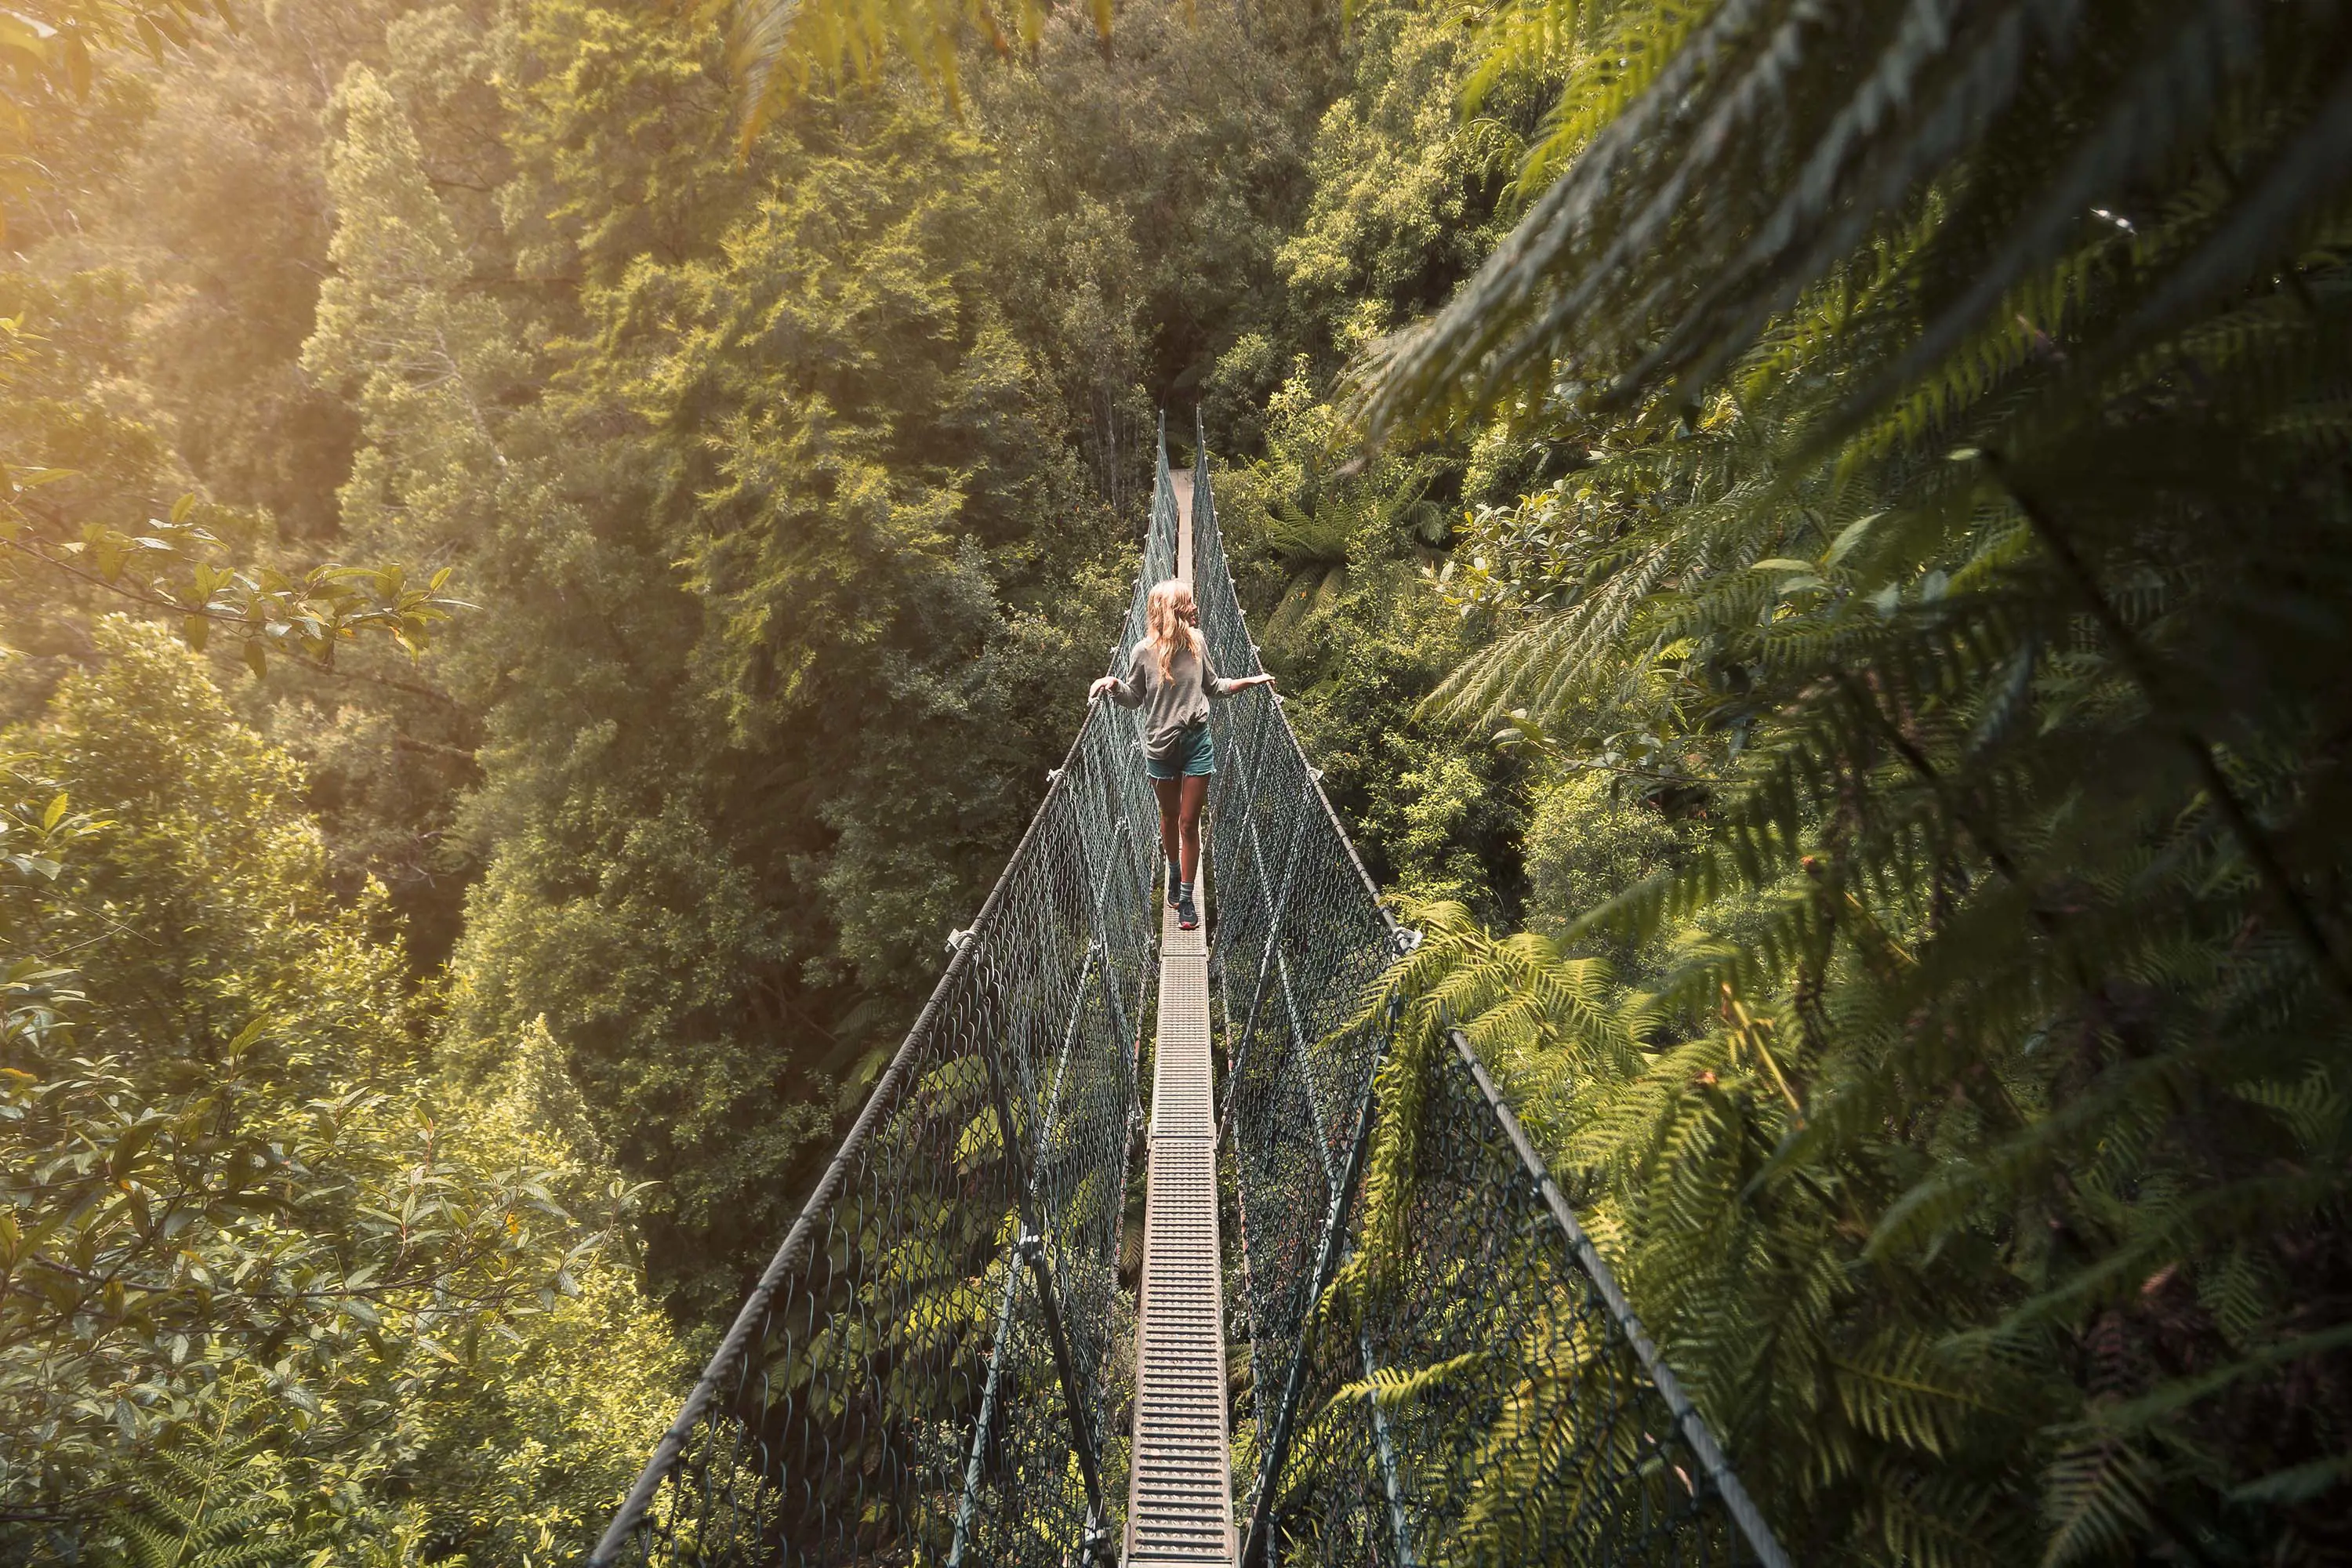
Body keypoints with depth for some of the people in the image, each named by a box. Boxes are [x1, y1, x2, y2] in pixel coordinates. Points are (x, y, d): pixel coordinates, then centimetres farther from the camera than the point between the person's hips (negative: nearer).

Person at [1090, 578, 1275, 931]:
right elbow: (1134, 698, -2)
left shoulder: (1197, 643, -4)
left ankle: (1186, 898, 12)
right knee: (1169, 816, 19)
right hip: (1161, 747, -1)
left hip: (1197, 743, 1)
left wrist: (1250, 681, 3)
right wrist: (1114, 685, -21)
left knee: (1189, 822, 2)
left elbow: (1214, 687, 11)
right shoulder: (1144, 652, -13)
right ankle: (1175, 873, 44)